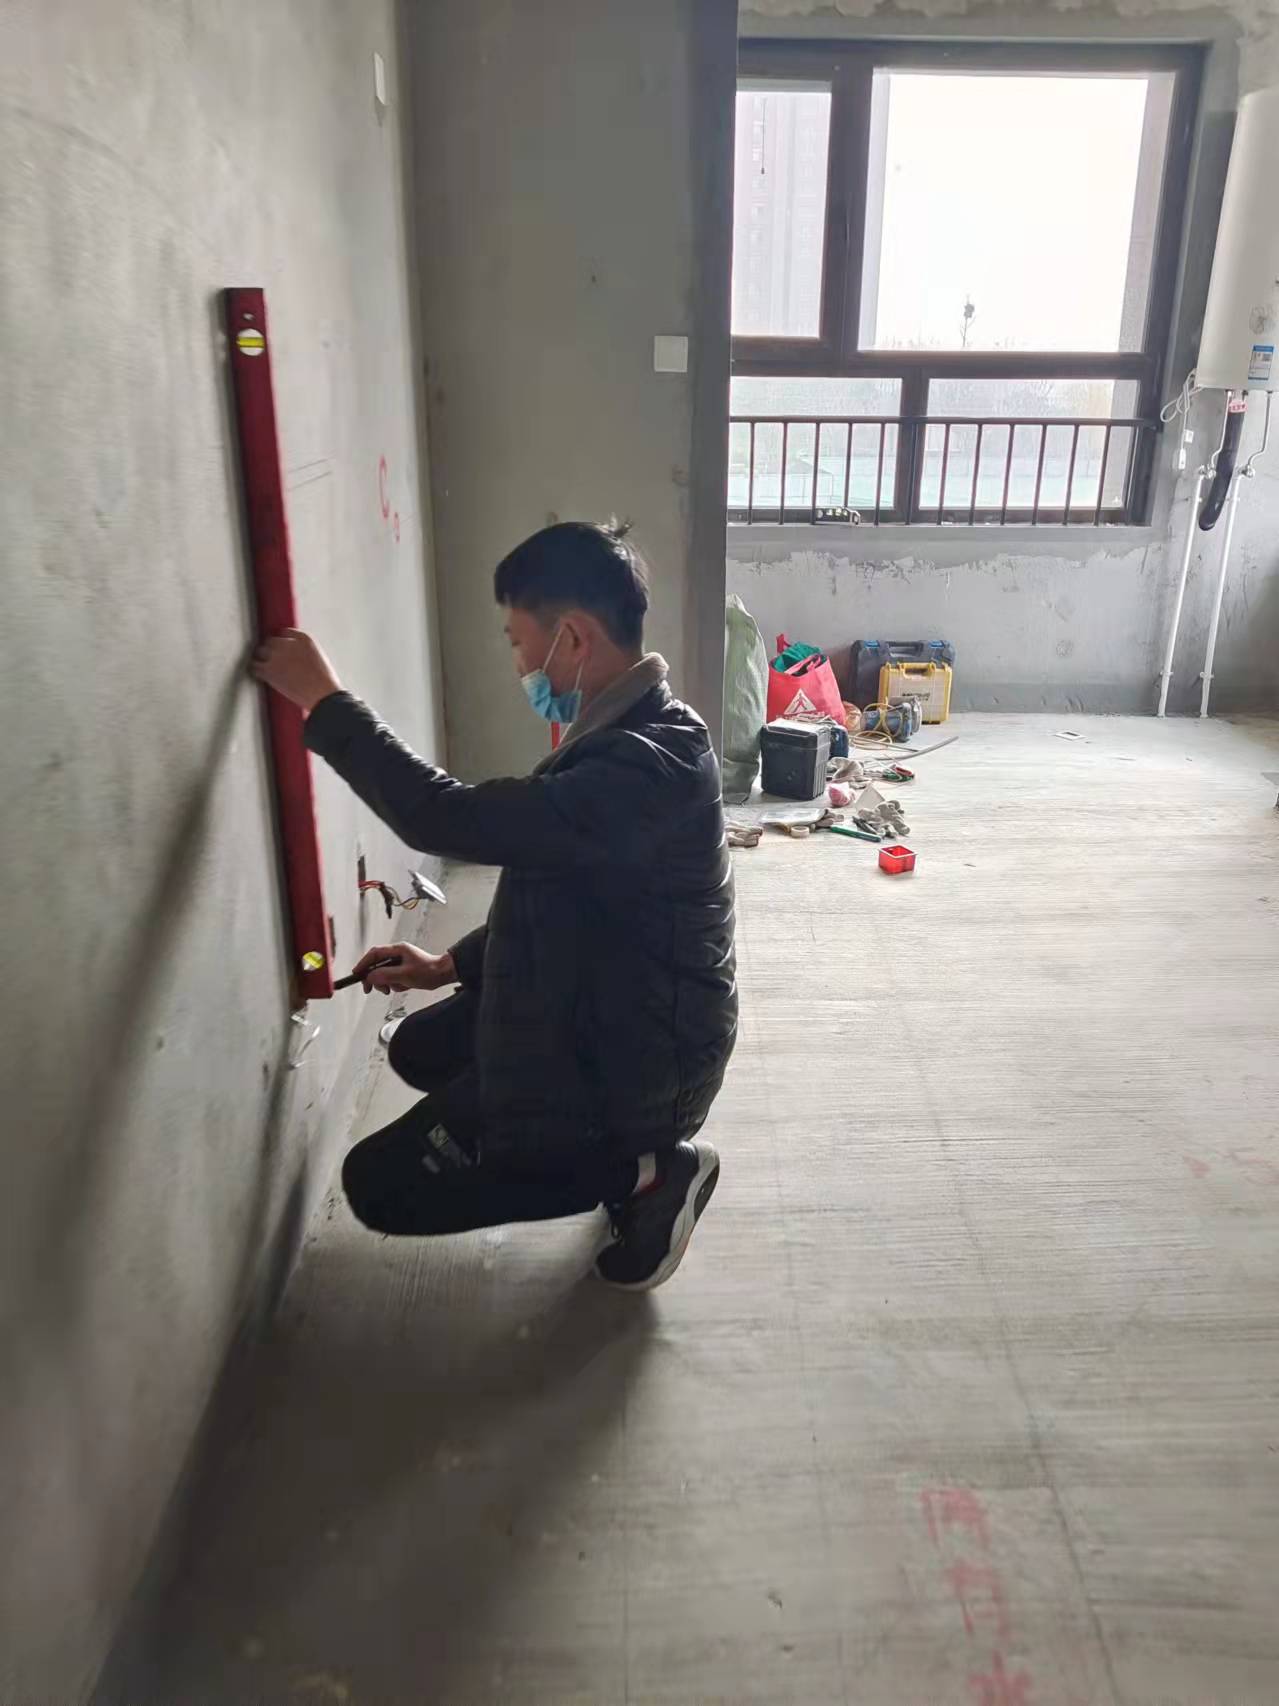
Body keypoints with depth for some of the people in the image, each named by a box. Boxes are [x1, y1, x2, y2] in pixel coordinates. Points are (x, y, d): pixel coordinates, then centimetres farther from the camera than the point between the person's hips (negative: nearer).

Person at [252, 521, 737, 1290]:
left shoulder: (643, 771, -32)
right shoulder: (633, 735, 1)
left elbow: (449, 819, -33)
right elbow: (557, 895, 12)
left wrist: (325, 700, -22)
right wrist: (454, 963, 7)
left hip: (637, 1061, -9)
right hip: (609, 1014, 9)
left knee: (380, 1185, -1)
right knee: (421, 1049, 26)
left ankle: (646, 1170, 0)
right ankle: (620, 1147, 17)